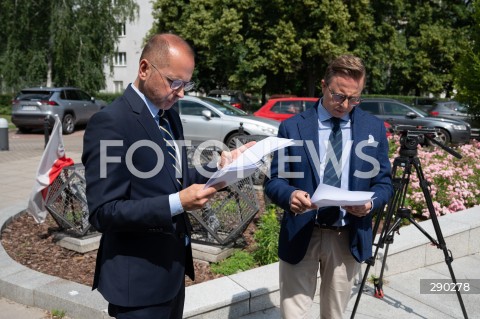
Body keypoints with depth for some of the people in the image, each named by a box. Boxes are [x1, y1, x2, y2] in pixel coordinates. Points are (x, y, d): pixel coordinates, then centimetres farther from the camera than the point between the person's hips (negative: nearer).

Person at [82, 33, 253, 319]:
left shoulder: (168, 114, 6)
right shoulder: (110, 122, -20)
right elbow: (103, 212, -22)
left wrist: (220, 167, -2)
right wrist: (178, 203, -29)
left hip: (172, 266, 8)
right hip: (140, 276, -8)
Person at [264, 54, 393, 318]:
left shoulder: (374, 128, 4)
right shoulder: (292, 127, -3)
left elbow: (384, 183, 6)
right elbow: (273, 181, -3)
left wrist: (370, 203, -16)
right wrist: (290, 195, -26)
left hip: (348, 238, 2)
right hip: (300, 236, -2)